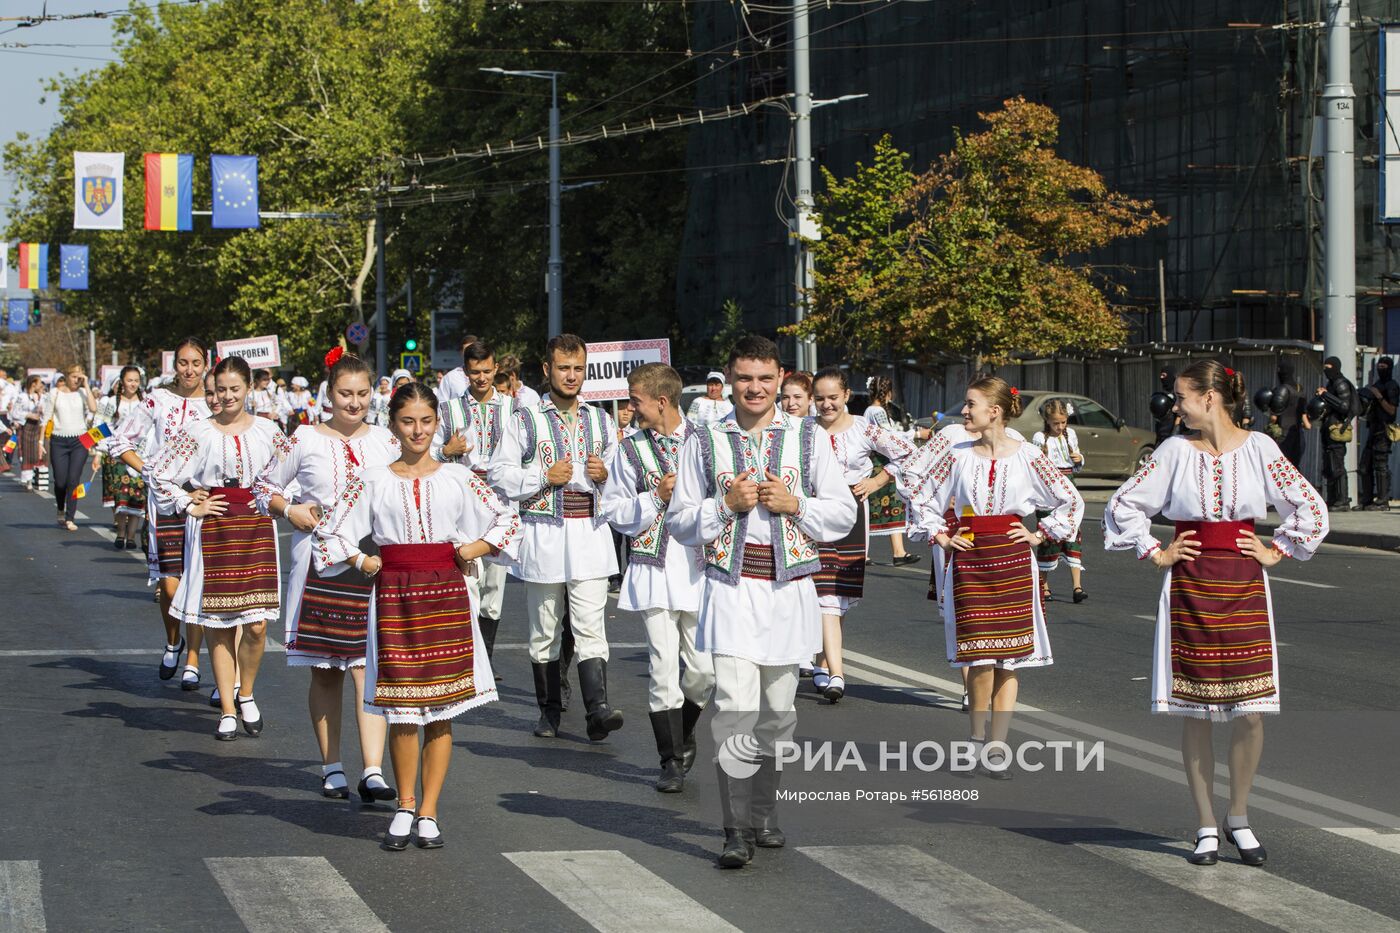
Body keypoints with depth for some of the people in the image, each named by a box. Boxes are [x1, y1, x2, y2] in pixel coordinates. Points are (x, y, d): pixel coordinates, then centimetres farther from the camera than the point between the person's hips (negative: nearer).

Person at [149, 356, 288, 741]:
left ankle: (246, 695, 18)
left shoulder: (268, 431, 6)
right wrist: (189, 507, -2)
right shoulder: (198, 432, 0)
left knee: (256, 624, -6)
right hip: (213, 529, -1)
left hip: (257, 527, 1)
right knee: (218, 625, 0)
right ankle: (227, 711, 8)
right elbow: (160, 475, 1)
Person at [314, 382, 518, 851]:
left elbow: (506, 519, 14)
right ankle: (405, 807, 14)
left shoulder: (457, 478, 6)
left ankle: (428, 812, 9)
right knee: (403, 709, -3)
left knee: (441, 710, 1)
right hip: (394, 593, -1)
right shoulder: (373, 481, 5)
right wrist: (358, 560, -4)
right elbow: (330, 531, 8)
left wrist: (479, 547, 1)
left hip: (446, 593, 1)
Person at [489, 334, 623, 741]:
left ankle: (598, 710, -18)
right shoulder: (525, 420, 3)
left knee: (591, 625, -10)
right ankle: (549, 710, 18)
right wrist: (545, 477, -13)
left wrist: (604, 474, -3)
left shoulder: (600, 421, 13)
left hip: (590, 533, 1)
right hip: (543, 535, -1)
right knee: (544, 627, 7)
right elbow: (500, 474, -2)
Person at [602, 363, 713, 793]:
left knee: (703, 669, 1)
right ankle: (672, 759, 8)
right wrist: (656, 498, -8)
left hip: (699, 566, 0)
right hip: (654, 568, 0)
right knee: (663, 667, -3)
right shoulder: (632, 448, 5)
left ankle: (683, 734, 29)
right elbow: (615, 510, 5)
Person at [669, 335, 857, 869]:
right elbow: (680, 520, 6)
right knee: (735, 709, -13)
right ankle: (737, 831, -12)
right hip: (731, 585, -2)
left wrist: (794, 504, -9)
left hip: (789, 588, 2)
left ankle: (763, 815, 26)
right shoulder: (705, 441, 5)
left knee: (777, 713, 10)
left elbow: (843, 514, 7)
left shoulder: (807, 438, 7)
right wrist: (726, 504, -10)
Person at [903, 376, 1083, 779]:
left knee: (1010, 655, 2)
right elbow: (921, 494, 15)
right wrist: (940, 536, 8)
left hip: (1013, 561, 0)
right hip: (969, 559, 0)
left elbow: (1071, 499, 7)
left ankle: (997, 743, 8)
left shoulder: (1027, 456, -1)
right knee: (981, 656, -7)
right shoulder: (957, 456, 3)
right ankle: (978, 740, 7)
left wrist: (1041, 535, 3)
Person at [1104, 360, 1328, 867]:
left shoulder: (1258, 448, -1)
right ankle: (1206, 827, 11)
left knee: (1250, 710, -5)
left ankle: (1238, 818, 14)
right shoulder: (1175, 451, 2)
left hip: (1243, 584, -1)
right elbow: (1123, 505, 10)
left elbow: (1311, 509, 5)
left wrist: (1277, 551, 3)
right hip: (1190, 587, 1)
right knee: (1194, 710, 1)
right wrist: (1153, 553, 5)